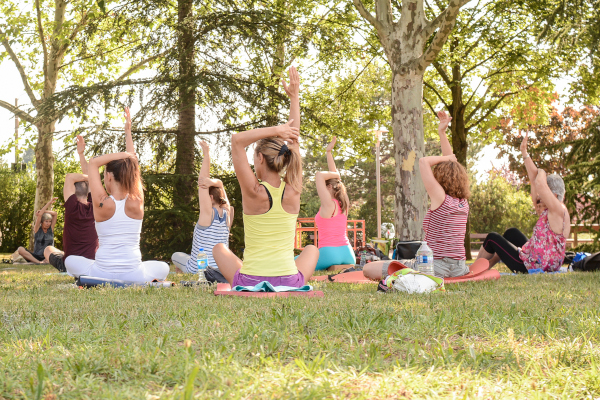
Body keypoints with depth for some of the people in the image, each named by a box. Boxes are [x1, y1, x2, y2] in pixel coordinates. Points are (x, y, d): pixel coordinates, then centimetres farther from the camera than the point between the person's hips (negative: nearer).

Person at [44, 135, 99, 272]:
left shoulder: (73, 208, -18)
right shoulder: (93, 208, -5)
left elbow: (70, 177, -17)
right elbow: (88, 177, 6)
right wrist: (81, 154, 10)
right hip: (93, 264, 5)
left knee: (49, 249, 26)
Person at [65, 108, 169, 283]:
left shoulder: (102, 203, -9)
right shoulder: (137, 203, -3)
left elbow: (93, 163, 3)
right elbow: (133, 165, 12)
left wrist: (124, 154, -4)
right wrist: (128, 133, 20)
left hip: (102, 273, 0)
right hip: (134, 275, 0)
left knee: (70, 261, 29)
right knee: (163, 267, 30)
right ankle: (151, 282, 1)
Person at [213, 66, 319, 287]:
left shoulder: (254, 192, -12)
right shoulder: (293, 192, -4)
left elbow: (237, 140, -10)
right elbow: (294, 140, 6)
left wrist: (276, 130, -14)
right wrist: (294, 97, 11)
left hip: (250, 286, -2)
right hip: (289, 287, 2)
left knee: (219, 248, 29)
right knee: (311, 250, 35)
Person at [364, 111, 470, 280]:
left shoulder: (440, 198, -13)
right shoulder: (463, 202, 6)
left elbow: (423, 161, -14)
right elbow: (451, 165, 17)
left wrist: (447, 158, 1)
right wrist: (442, 133, 19)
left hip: (435, 266, -8)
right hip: (459, 269, 8)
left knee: (369, 269, -4)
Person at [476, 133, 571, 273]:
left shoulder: (558, 210, -20)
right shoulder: (552, 210, 6)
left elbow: (540, 184, -33)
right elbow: (535, 182, 11)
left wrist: (541, 173, -9)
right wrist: (524, 152, 10)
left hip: (531, 265, -10)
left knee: (492, 238, 8)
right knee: (512, 232, 29)